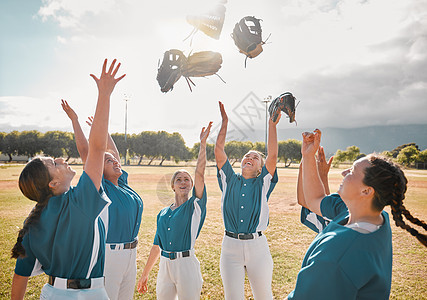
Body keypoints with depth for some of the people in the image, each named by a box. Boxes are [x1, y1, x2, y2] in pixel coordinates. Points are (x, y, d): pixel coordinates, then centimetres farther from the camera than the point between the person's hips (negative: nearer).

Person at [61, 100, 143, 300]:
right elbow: (85, 151, -11)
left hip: (130, 252, 7)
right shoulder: (100, 186, -8)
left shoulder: (122, 182, 9)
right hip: (109, 253, -7)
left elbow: (114, 150, 19)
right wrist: (74, 120, -8)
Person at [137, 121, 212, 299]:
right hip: (165, 265, 4)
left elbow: (200, 174, -13)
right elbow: (157, 246, 16)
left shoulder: (195, 206, -1)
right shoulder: (162, 214, 11)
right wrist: (145, 274, 17)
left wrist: (203, 143, -14)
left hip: (186, 264, -4)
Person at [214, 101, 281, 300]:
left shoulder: (262, 184, 8)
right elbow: (219, 151, 3)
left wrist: (272, 124, -6)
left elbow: (273, 155, -4)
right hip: (230, 245, 1)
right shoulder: (229, 180, 11)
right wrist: (224, 121, 4)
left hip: (257, 246, 0)